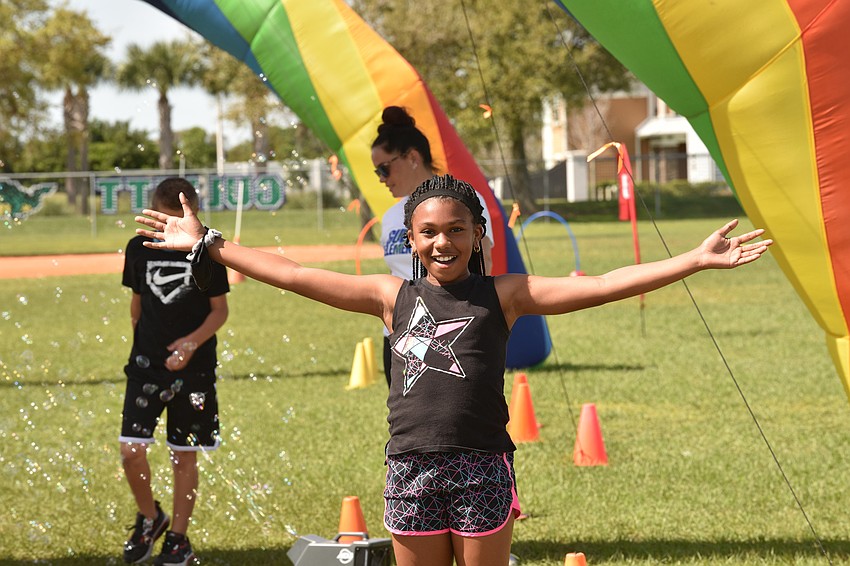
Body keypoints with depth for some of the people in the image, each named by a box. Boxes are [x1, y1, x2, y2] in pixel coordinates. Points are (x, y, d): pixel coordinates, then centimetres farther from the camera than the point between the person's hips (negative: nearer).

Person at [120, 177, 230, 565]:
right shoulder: (139, 249, 3)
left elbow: (220, 309, -3)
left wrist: (193, 341, -18)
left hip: (194, 366, -2)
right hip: (147, 362, 2)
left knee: (184, 455, 4)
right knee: (130, 449, -9)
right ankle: (149, 518, 17)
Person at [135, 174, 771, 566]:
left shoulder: (503, 294, 2)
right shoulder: (394, 295, 9)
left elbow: (602, 285, -3)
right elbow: (294, 275, 11)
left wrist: (695, 260, -10)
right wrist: (210, 245, 12)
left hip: (483, 467, -2)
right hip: (412, 467, 2)